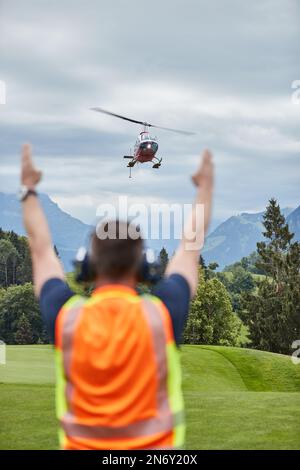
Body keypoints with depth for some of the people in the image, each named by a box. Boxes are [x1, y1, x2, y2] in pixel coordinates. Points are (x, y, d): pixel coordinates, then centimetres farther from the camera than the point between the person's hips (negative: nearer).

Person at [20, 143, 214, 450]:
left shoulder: (65, 316, -6)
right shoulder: (162, 313, -8)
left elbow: (41, 248, 12)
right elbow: (191, 243, 9)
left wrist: (29, 189, 26)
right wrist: (206, 186, 24)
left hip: (80, 445, 1)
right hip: (155, 447, -1)